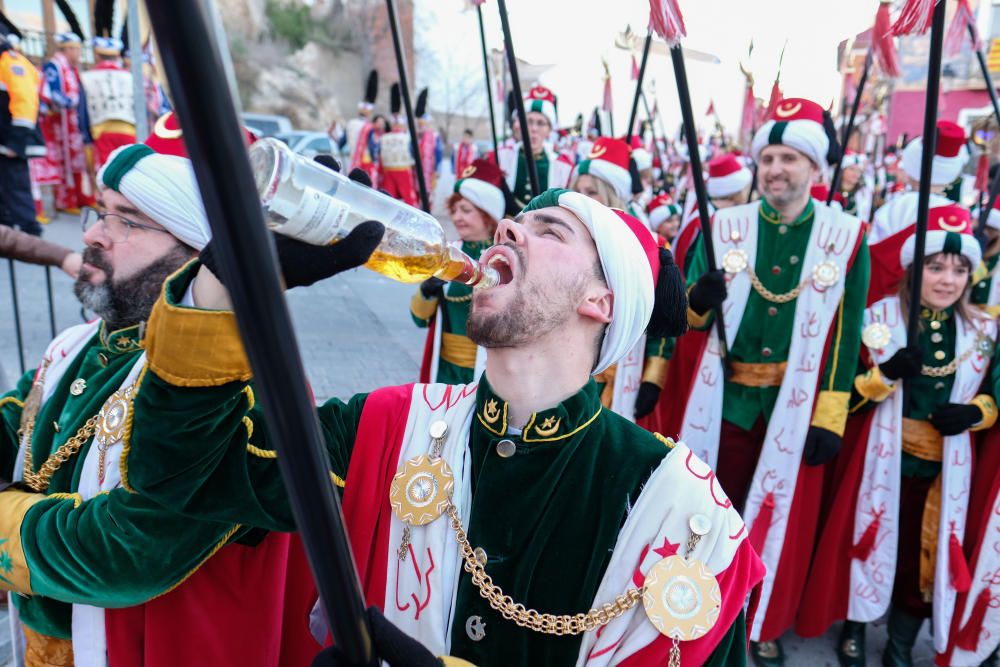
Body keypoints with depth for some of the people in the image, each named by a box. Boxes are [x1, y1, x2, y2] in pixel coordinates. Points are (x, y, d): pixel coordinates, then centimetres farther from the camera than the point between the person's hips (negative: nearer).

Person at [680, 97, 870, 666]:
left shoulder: (847, 238, -3)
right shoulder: (724, 227, -1)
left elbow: (847, 336, -3)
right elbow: (690, 316, 1)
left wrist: (830, 419, -6)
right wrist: (699, 301, -23)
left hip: (798, 403, -1)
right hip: (726, 395, 1)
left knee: (785, 514, 11)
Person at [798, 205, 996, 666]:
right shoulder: (879, 317, -6)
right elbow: (843, 395, -7)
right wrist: (886, 374, -25)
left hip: (943, 467, 3)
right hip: (881, 460, -2)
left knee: (928, 554, 12)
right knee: (869, 541, 8)